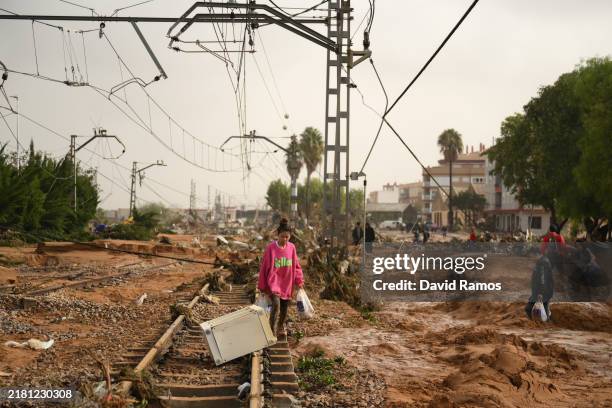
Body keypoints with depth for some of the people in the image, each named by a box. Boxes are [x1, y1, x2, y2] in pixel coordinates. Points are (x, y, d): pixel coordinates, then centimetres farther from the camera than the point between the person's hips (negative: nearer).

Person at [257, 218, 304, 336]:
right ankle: (272, 331, -12)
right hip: (274, 282, -4)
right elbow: (264, 267, -4)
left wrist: (299, 281, 3)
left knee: (284, 308, 11)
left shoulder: (291, 248, 0)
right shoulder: (271, 247, -10)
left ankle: (281, 328, 34)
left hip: (287, 284, 4)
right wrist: (262, 286, -1)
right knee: (276, 304, -22)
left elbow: (296, 265, 10)